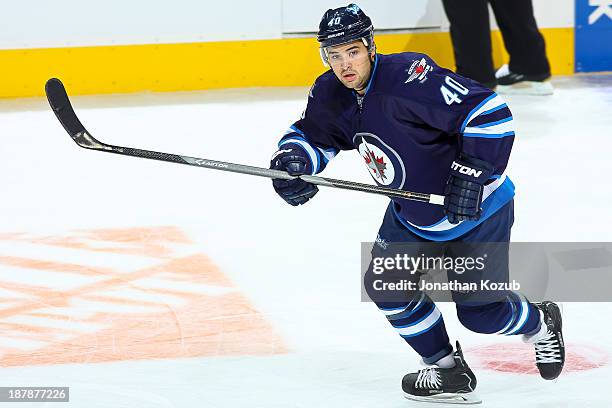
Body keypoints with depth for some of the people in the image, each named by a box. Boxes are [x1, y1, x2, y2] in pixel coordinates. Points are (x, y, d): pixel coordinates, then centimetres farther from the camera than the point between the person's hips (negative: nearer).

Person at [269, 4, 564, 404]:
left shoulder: (408, 77, -32)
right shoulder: (331, 94, -8)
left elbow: (489, 112, -33)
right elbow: (311, 135, 9)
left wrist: (470, 174, -34)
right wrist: (292, 157, -14)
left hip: (477, 207, -7)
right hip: (412, 213, 7)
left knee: (479, 311, -3)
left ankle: (541, 322, 32)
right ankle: (448, 369, 13)